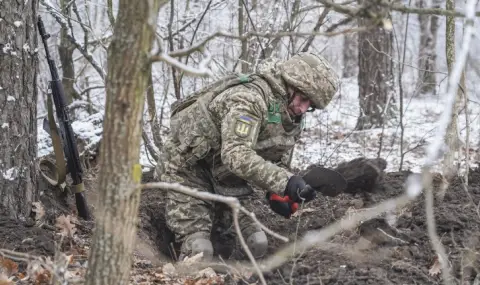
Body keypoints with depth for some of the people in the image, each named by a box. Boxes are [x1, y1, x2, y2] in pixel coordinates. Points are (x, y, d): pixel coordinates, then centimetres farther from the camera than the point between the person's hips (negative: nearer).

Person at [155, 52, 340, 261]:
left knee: (255, 244, -6)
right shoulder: (249, 98, -33)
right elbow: (236, 155, -45)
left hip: (224, 173, 8)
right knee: (197, 252, -16)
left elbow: (274, 159, 8)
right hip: (187, 165, -8)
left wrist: (273, 193, -13)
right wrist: (284, 182, -52)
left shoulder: (292, 119, -3)